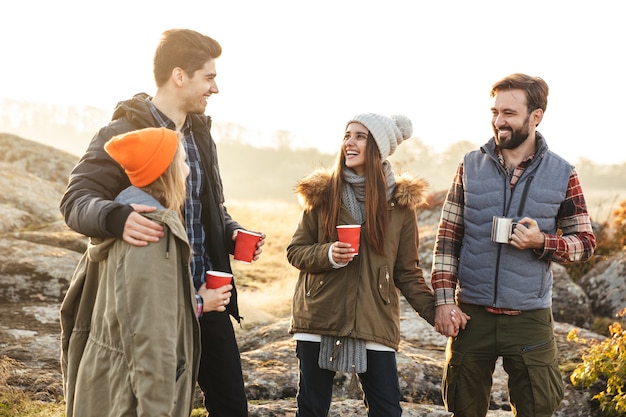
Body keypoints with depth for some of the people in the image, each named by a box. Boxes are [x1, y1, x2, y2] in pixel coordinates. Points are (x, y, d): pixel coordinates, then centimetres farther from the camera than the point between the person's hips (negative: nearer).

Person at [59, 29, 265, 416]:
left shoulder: (200, 133, 12)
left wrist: (233, 233, 2)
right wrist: (117, 217, -40)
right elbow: (76, 199, -19)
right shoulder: (124, 133, -11)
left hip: (207, 297, 6)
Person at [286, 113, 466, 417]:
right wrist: (328, 255, -15)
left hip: (375, 322, 0)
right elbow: (295, 251, 5)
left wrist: (434, 310, -10)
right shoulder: (322, 193, 1)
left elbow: (407, 271, 4)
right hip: (318, 321, 1)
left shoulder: (400, 202, 1)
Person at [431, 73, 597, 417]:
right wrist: (443, 298, -6)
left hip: (530, 319, -1)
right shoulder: (471, 166, 2)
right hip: (472, 313, 1)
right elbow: (447, 237, 3)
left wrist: (542, 242, -17)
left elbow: (585, 242, 3)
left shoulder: (562, 175, -1)